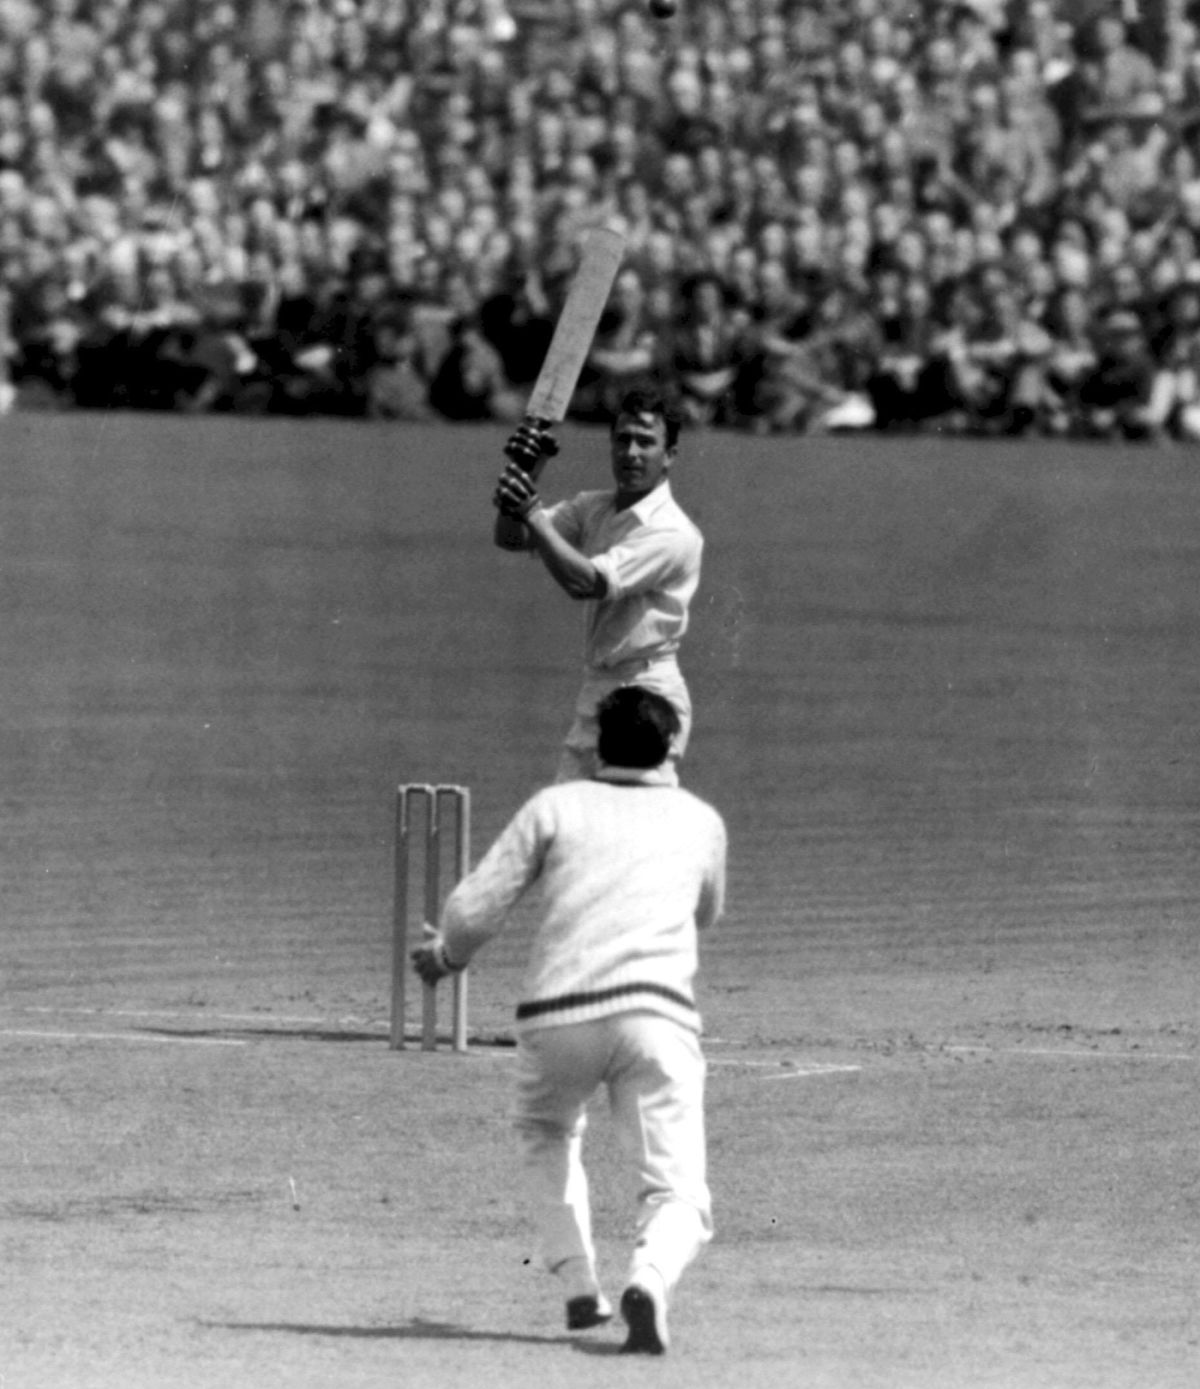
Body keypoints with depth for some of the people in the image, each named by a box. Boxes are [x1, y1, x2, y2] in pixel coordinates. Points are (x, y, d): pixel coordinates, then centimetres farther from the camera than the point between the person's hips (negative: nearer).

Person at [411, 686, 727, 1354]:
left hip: (555, 1017, 1)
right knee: (679, 1195, -2)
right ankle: (651, 1281, -34)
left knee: (548, 1137, 31)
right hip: (656, 1014, -1)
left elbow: (472, 912, 8)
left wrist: (446, 955, 29)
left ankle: (579, 1287, 20)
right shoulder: (700, 821, 21)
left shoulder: (557, 806, 14)